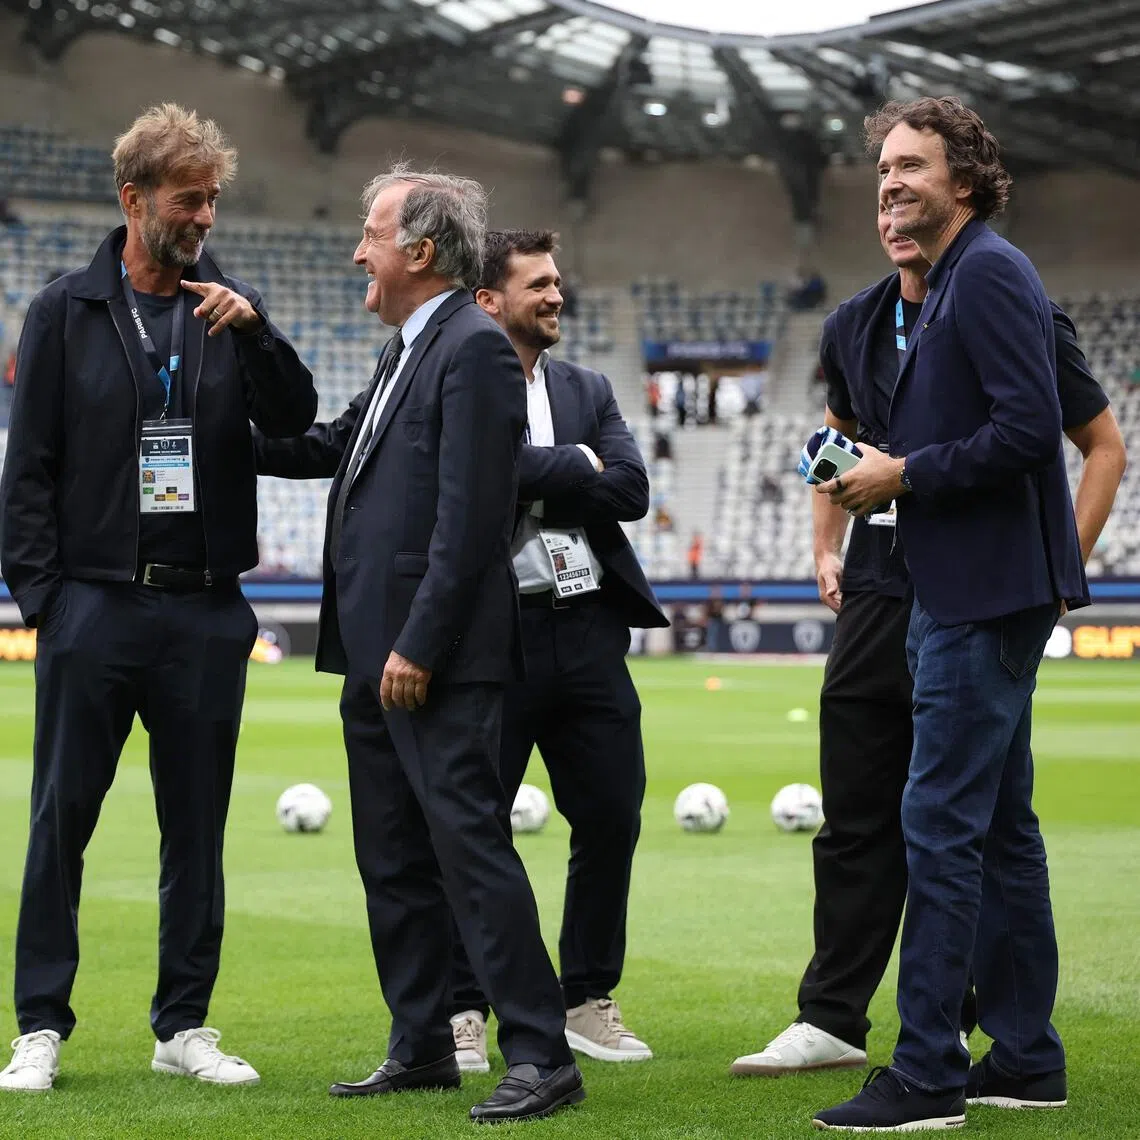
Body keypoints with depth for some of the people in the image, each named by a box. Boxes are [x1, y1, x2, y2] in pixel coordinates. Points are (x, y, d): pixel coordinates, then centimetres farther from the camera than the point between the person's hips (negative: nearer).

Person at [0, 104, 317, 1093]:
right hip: (95, 604, -2)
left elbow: (294, 422, 0)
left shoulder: (231, 308, 10)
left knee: (198, 825, 6)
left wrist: (255, 330, -15)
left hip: (205, 611, 2)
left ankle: (184, 1026, 15)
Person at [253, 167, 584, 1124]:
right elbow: (332, 448, 30)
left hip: (439, 663, -10)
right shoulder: (409, 352, 18)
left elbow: (469, 517, -19)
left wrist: (419, 648, -21)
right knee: (393, 860, 13)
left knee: (471, 846, -10)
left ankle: (541, 1055, -6)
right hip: (377, 653, 10)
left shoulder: (475, 348, -13)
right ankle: (422, 1047, 22)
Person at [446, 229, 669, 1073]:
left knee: (613, 818, 7)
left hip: (588, 630, 5)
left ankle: (589, 1000, 20)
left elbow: (632, 490, 1)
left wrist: (530, 484, -6)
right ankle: (464, 1011, 12)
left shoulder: (589, 391, 15)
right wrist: (576, 465, -7)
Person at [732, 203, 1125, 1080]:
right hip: (880, 591, 5)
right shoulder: (854, 328, 10)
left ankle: (946, 1022, 11)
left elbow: (1105, 446, 0)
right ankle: (832, 1021, 12)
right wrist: (828, 548, 14)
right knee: (855, 816, 6)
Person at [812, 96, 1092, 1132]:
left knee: (941, 822, -10)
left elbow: (1027, 429, -22)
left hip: (987, 598, -11)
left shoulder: (989, 273, -13)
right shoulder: (949, 284, 19)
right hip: (972, 592, 11)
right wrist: (875, 477, 9)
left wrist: (906, 475, -15)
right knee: (999, 824, 13)